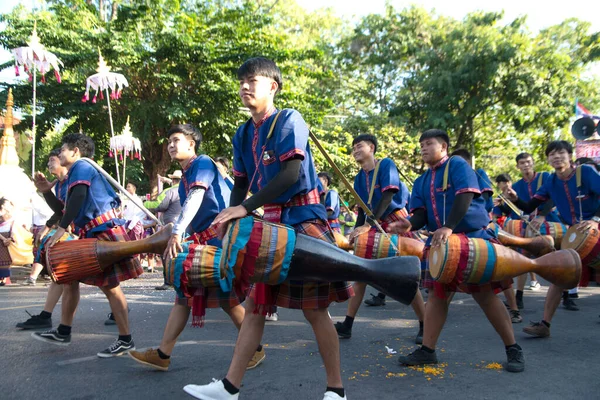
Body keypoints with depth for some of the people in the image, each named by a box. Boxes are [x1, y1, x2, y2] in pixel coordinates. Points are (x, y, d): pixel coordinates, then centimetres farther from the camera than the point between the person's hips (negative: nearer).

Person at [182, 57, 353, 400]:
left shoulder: (289, 120, -9)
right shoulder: (243, 133, 13)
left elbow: (291, 174, -20)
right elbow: (241, 183, 15)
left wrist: (245, 208, -23)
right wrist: (230, 220, 0)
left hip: (303, 219, -7)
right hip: (270, 223, 7)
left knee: (315, 309, -1)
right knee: (255, 304, 8)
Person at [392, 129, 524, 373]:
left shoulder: (458, 165, -4)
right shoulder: (421, 182, 15)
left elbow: (465, 196, -18)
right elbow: (421, 213, 6)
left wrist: (448, 227, -31)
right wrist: (409, 224, -18)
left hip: (473, 236, -6)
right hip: (441, 242, 6)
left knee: (484, 293, -5)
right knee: (437, 293, 6)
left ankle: (513, 349, 10)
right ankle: (427, 350, 13)